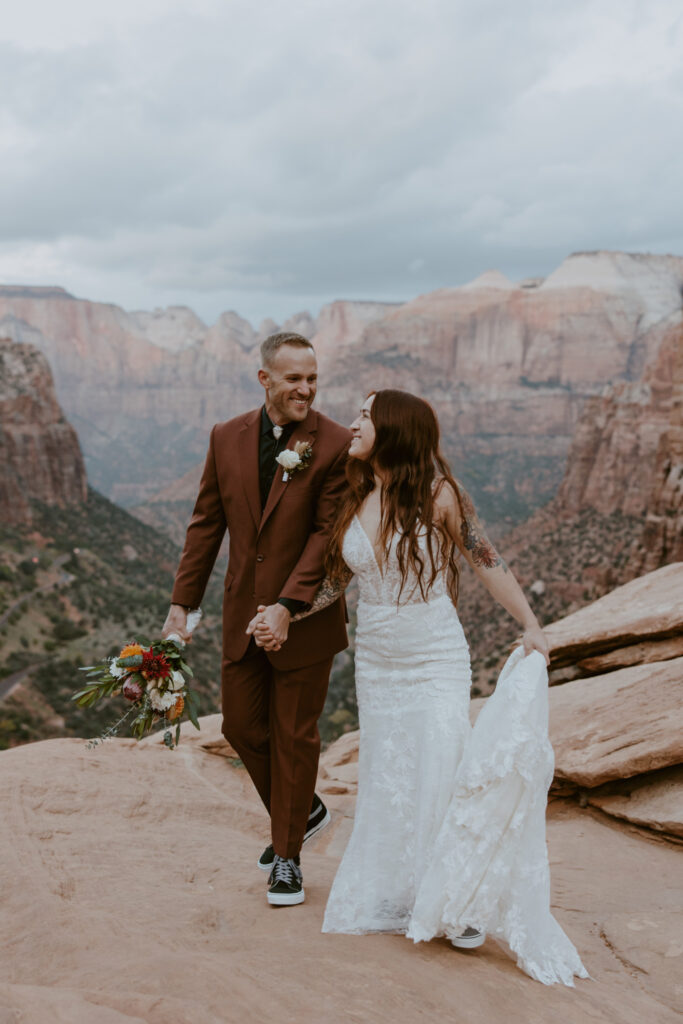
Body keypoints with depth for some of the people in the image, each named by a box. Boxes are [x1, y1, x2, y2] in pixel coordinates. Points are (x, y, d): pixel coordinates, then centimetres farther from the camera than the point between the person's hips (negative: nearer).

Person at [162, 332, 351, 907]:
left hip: (306, 618, -4)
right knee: (242, 726, 14)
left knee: (294, 735, 7)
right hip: (243, 615, 5)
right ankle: (304, 812, 40)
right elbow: (207, 524, 6)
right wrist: (182, 603, 4)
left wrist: (286, 606, -22)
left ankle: (288, 857, 27)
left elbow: (329, 534, -15)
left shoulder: (336, 445, -12)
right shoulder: (227, 438, 2)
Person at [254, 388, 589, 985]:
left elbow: (487, 562, -7)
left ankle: (462, 902, 14)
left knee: (444, 774, -4)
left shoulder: (438, 495, -13)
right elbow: (335, 579, 10)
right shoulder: (353, 502, 1)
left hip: (436, 660, -4)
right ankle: (394, 899, 27)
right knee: (386, 781, 10)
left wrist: (532, 626, -12)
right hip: (375, 661, 5)